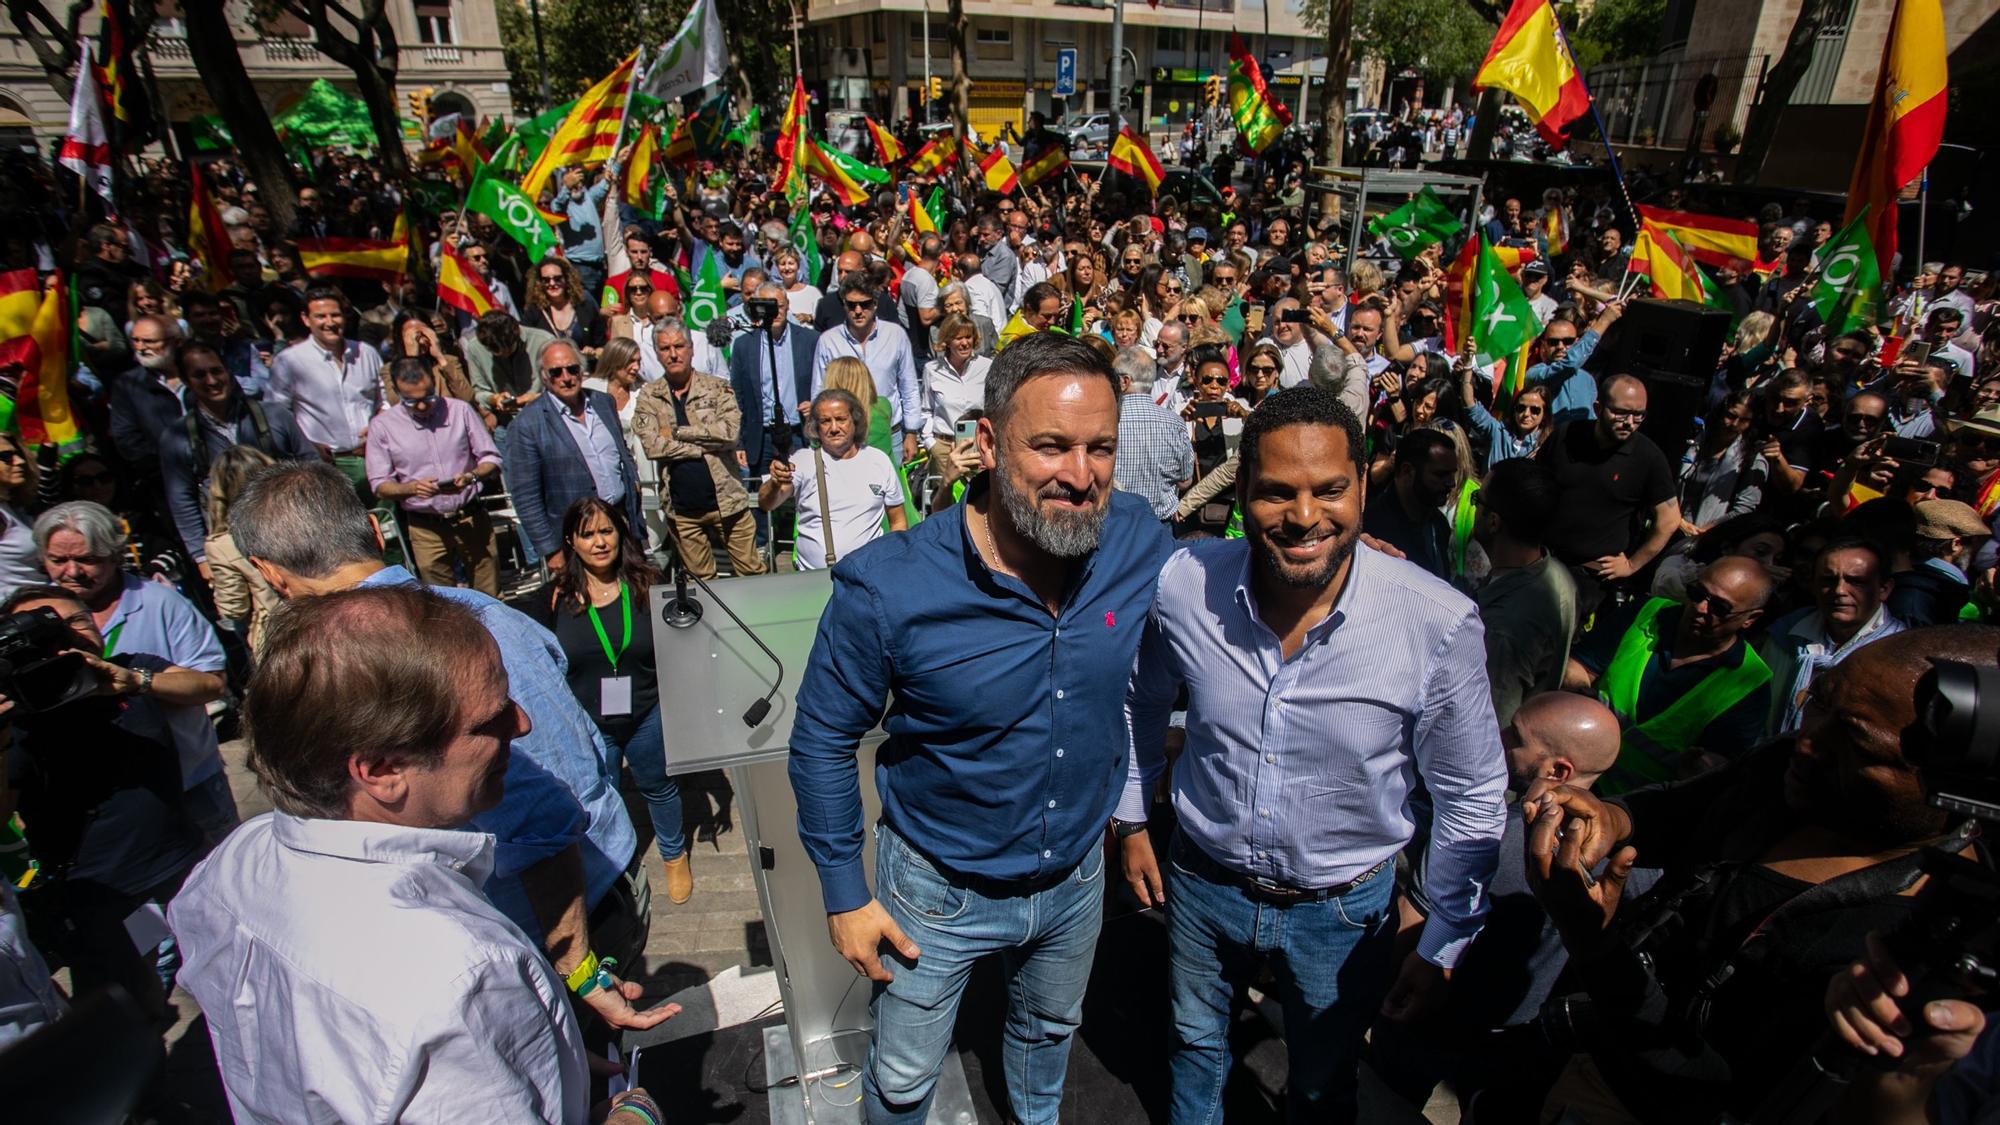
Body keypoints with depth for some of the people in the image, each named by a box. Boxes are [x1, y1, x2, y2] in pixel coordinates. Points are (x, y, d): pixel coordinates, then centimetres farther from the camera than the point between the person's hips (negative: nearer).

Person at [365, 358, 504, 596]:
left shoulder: (460, 411, 0)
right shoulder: (382, 425, -1)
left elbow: (491, 459, 3)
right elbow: (379, 485, -1)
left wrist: (471, 476, -18)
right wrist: (412, 488, -20)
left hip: (472, 519, 0)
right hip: (426, 529, 0)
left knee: (490, 599, 6)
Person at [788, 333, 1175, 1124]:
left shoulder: (1140, 541, -20)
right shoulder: (889, 587, -29)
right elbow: (823, 740, -14)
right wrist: (844, 894, -9)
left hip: (1076, 875, 4)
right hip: (939, 891, -3)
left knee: (1050, 1031, 33)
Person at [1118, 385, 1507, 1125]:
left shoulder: (1441, 625, -25)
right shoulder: (1183, 584, -20)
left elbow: (1471, 797, -10)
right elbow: (1143, 704, 1)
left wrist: (1443, 947, -4)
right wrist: (1131, 819, 8)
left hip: (1342, 910, -1)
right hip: (1202, 879, 2)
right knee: (1196, 1043, 29)